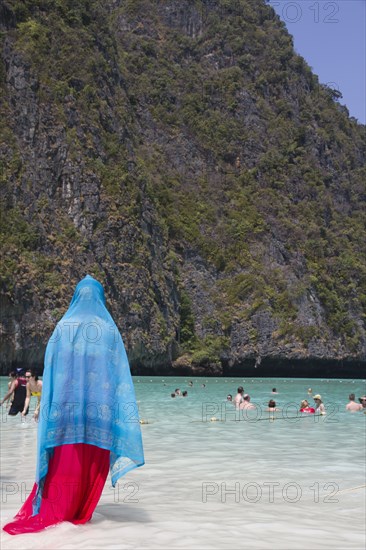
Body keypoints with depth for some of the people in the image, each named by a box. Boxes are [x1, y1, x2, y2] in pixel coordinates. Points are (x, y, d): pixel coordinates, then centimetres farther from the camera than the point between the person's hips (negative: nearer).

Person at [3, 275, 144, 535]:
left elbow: (51, 368, 2)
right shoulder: (110, 329, 5)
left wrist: (50, 404, 7)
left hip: (67, 402, 0)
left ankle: (51, 511, 5)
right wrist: (124, 408, 3)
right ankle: (80, 512, 13)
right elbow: (120, 373, 1)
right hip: (99, 404, 0)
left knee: (64, 460, 5)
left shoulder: (63, 326, 3)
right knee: (93, 462, 8)